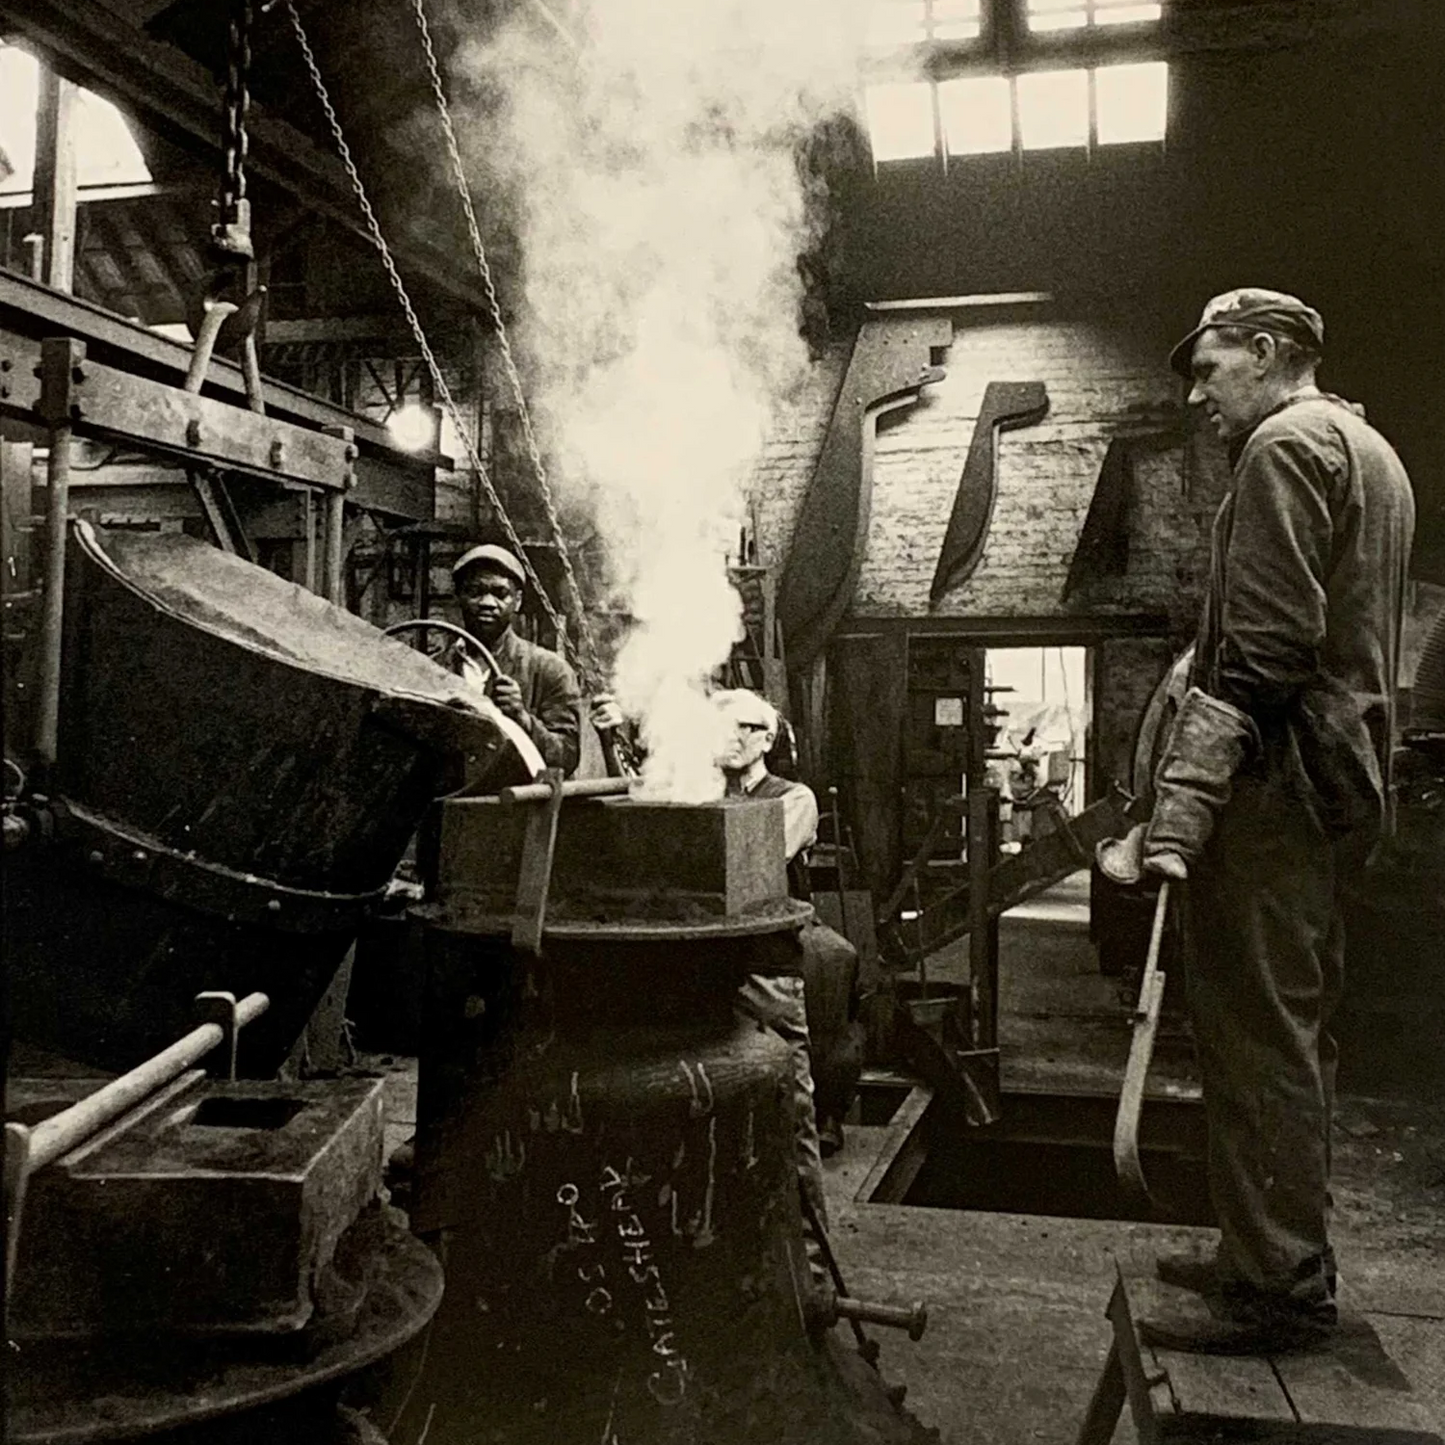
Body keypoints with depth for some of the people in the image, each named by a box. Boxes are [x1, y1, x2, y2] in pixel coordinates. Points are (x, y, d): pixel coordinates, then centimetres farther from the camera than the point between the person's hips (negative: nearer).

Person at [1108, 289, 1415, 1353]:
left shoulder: (1287, 444, -9)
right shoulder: (1368, 450, 23)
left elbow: (1263, 650, -20)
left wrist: (1183, 806, -23)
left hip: (1278, 784, -11)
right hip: (1342, 784, 11)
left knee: (1257, 1038, -5)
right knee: (1296, 1031, 15)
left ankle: (1279, 1292, 3)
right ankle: (1284, 1258, 26)